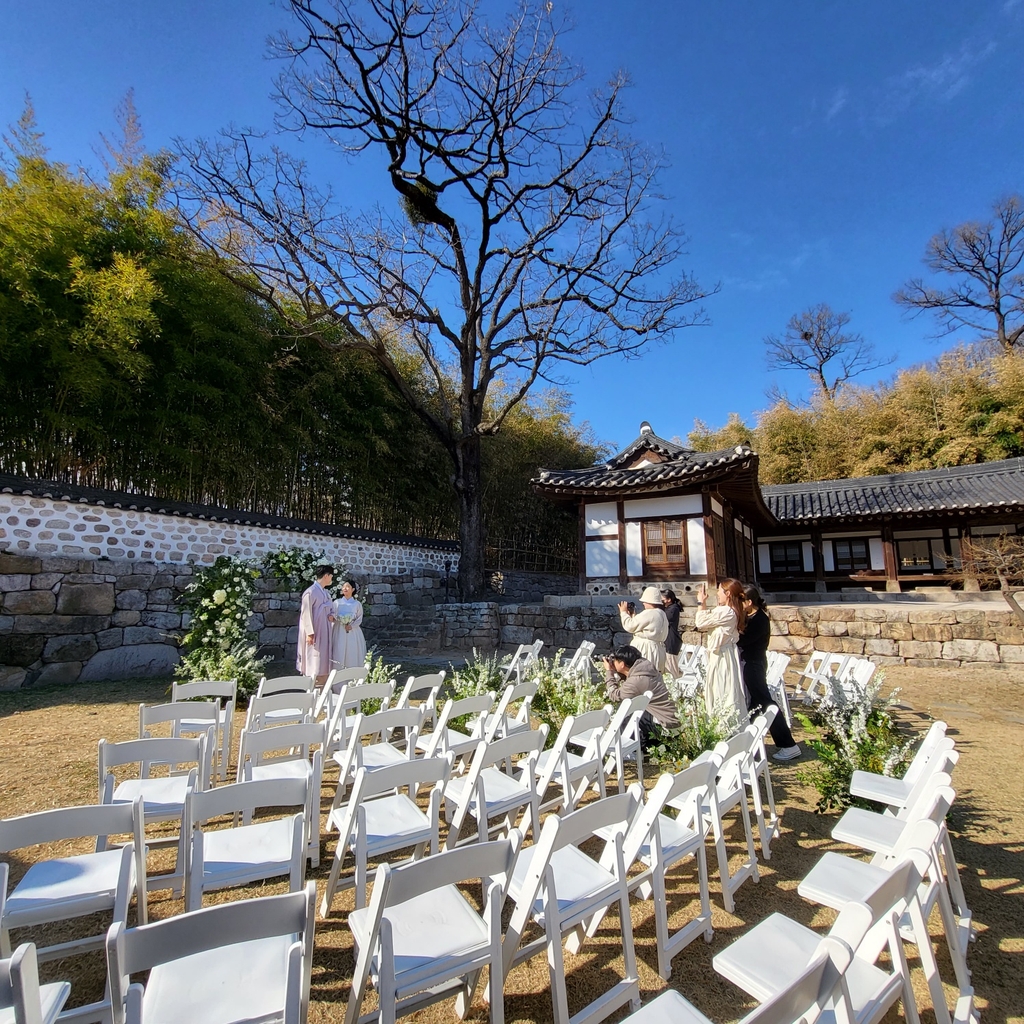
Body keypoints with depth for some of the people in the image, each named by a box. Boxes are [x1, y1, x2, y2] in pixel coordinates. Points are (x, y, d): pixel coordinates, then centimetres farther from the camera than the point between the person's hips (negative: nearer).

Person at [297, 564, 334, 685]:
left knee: (323, 659, 12)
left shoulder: (326, 592, 11)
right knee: (313, 659, -2)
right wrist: (310, 633, -19)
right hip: (314, 632, -8)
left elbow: (331, 609, 22)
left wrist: (332, 615, -1)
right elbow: (306, 614, -17)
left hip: (324, 632, 8)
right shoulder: (311, 592, -14)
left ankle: (322, 684, 19)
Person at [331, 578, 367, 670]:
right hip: (339, 633, 0)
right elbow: (332, 617, 1)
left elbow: (359, 619, 3)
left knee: (352, 656, -1)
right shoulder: (337, 602, 6)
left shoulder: (357, 604, 4)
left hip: (353, 633, 0)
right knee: (338, 655, -4)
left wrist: (351, 626, -13)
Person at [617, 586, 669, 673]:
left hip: (645, 651, -11)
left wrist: (623, 612, 1)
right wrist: (632, 616, 18)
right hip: (656, 650, 11)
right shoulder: (661, 614, 15)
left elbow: (630, 626, -12)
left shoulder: (649, 614, -18)